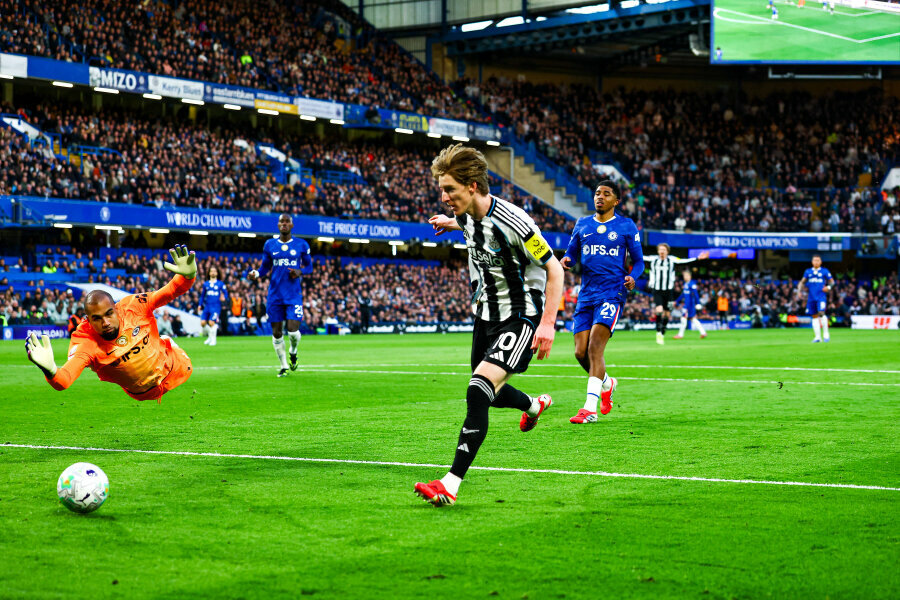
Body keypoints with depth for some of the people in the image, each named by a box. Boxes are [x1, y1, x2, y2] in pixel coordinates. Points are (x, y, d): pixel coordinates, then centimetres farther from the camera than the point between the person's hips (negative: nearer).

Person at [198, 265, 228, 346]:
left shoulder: (220, 284, 6)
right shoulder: (206, 284, 15)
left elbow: (225, 293, 5)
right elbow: (202, 295, 20)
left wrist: (223, 297, -16)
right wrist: (200, 305, 14)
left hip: (216, 306, -4)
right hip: (207, 306, 4)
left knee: (211, 323, -17)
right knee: (203, 323, -6)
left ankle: (213, 339, 0)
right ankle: (210, 336, 19)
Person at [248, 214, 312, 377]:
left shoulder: (301, 245, 2)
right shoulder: (270, 244, 5)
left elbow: (309, 267, 10)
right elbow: (265, 267, 12)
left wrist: (300, 273, -11)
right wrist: (256, 274, -9)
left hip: (294, 294, -2)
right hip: (275, 294, 2)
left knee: (293, 330, -12)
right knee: (277, 332, 3)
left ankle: (293, 352, 22)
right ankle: (283, 366, 20)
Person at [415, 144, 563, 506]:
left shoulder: (512, 222, -26)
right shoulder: (468, 216, -3)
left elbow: (554, 269, -18)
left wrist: (547, 323, -23)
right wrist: (451, 224, 28)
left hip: (521, 318, -8)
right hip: (487, 314, 8)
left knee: (480, 388, -25)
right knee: (486, 393, 20)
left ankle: (451, 483, -28)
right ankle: (535, 405, 55)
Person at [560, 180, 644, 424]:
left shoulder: (626, 226, 4)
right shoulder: (582, 225, 14)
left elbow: (638, 260, 8)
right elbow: (571, 253, 20)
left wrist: (632, 277, -13)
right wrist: (566, 260, -5)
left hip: (612, 293, -5)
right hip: (586, 294, 5)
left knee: (595, 348, -19)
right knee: (581, 353, 1)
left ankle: (590, 408, -21)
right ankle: (607, 384, 32)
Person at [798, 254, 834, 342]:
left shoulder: (824, 271, 5)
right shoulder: (808, 272, 13)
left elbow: (832, 281, 8)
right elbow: (802, 282, 18)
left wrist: (828, 287, -12)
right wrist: (799, 290, 2)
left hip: (821, 296, -3)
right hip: (811, 297, 3)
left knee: (821, 313, -20)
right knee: (814, 316, 4)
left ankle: (826, 333, -7)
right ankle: (817, 336, 10)